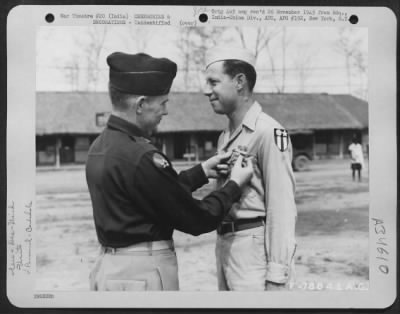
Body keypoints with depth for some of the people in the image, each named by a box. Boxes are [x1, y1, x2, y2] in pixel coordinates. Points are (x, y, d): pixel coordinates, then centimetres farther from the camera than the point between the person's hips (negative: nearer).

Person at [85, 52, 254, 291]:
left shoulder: (100, 146, 5)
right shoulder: (140, 157, -23)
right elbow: (196, 220, -16)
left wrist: (202, 171, 15)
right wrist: (235, 185, -2)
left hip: (110, 266, 9)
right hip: (143, 273, -9)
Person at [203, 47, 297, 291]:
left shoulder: (269, 132, -13)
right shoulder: (225, 137, 14)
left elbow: (282, 209, -18)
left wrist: (276, 276, -20)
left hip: (255, 246, -8)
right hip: (224, 244, 8)